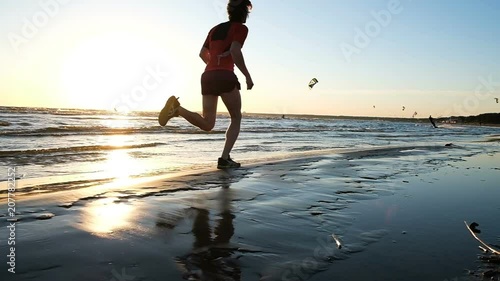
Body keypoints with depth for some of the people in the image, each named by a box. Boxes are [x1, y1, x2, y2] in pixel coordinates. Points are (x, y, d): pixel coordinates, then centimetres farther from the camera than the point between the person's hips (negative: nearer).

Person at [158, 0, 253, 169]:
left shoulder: (216, 28, 24)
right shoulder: (241, 28, 3)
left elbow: (203, 53, 24)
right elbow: (235, 51, -14)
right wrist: (247, 76, -10)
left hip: (207, 76, 6)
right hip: (225, 77, -6)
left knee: (207, 125, 8)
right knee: (236, 118, 9)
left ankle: (177, 108, -16)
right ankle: (225, 158, -4)